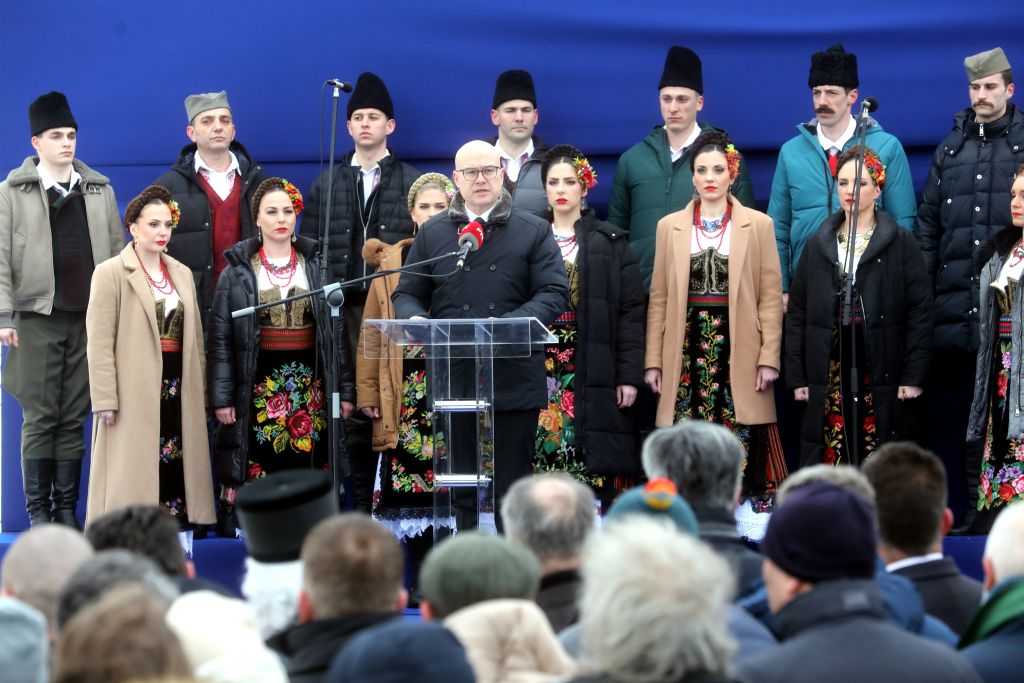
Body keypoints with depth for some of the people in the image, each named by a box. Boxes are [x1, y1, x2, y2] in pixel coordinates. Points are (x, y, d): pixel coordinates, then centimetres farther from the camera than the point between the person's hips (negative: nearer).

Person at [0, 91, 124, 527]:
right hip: (37, 317, -2)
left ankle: (67, 508, 9)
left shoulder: (100, 190, 11)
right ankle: (38, 510, 4)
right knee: (40, 418, -1)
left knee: (74, 418, 4)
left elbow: (118, 254, 10)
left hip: (90, 318, 2)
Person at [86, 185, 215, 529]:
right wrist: (105, 400, -14)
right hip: (135, 393, -6)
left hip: (178, 392, 6)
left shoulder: (182, 275, 15)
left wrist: (200, 392, 11)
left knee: (174, 471, 4)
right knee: (133, 474, -6)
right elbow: (100, 343, -8)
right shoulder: (111, 274, -3)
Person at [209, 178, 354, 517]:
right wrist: (222, 398, -4)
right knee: (258, 482, -6)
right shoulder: (238, 271, 5)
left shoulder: (317, 266, 9)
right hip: (258, 385, -1)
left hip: (310, 384, 1)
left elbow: (337, 330, 9)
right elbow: (221, 339, 3)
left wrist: (345, 388, 4)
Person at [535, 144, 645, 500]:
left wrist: (629, 376, -7)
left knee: (600, 468, -6)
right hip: (541, 374, 2)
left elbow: (631, 311, 1)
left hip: (594, 374, -2)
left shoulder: (610, 242, 5)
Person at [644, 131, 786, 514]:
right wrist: (653, 361, 5)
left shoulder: (758, 225, 7)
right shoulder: (670, 227, 12)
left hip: (738, 348, -1)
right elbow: (659, 298, 11)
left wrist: (769, 357, -4)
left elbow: (770, 297, 4)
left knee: (740, 439, -7)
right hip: (687, 345, 1)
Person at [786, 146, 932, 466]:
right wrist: (797, 376, 4)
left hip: (884, 378, -2)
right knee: (830, 459, -1)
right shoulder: (818, 245, 12)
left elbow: (921, 312, -2)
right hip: (828, 375, 2)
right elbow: (797, 314, 11)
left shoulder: (902, 244, 2)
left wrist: (914, 376, -8)